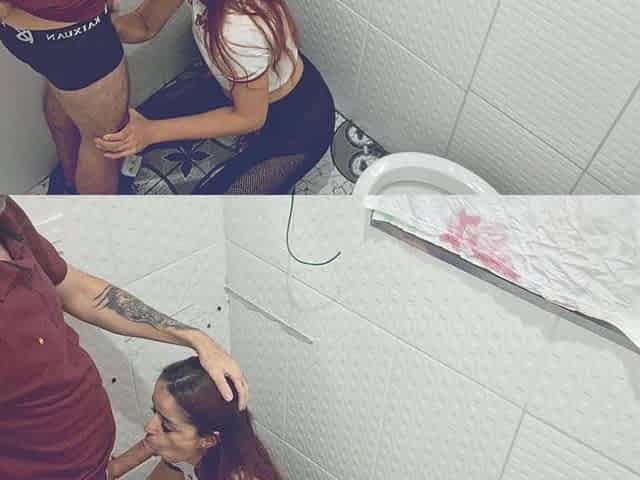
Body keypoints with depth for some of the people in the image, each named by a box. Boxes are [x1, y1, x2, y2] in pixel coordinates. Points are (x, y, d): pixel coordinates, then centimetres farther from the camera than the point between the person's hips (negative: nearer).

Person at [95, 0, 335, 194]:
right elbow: (145, 24, -7)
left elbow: (250, 118, -25)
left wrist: (153, 131, -27)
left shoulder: (240, 26, -41)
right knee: (130, 127, 7)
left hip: (297, 120, -7)